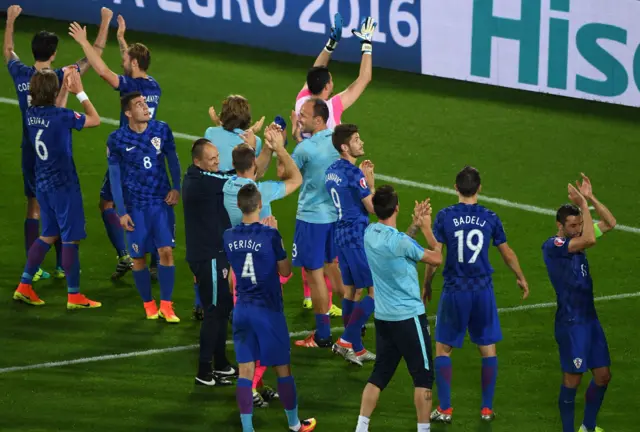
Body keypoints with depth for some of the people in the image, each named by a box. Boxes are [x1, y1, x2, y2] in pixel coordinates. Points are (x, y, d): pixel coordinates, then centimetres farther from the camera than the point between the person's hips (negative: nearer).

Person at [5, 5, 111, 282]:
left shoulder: (20, 75, -6)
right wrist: (105, 22, -2)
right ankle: (61, 266, 11)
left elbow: (8, 51, 17)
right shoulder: (60, 77, -16)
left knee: (34, 207, 9)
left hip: (30, 152, 4)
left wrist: (10, 20, 28)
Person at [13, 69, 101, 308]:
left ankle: (24, 286, 18)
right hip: (64, 185, -7)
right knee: (71, 239, 0)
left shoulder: (30, 115, 2)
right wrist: (79, 91, -2)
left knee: (48, 235, 19)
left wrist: (66, 88, 22)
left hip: (43, 184, 7)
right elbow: (95, 119, -6)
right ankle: (74, 295, 4)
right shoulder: (61, 116, -19)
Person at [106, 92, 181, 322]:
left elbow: (172, 159, 9)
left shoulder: (161, 129, -3)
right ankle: (149, 305, 19)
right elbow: (115, 176, -3)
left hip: (161, 201, 1)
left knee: (166, 251, -8)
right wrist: (121, 212, -5)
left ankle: (166, 305, -1)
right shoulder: (117, 139, -8)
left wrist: (176, 188, -5)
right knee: (139, 257, 3)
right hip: (135, 206, -1)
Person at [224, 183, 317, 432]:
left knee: (245, 371, 4)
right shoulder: (270, 235, -16)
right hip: (268, 310, -4)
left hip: (242, 309, 4)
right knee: (283, 369, 10)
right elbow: (285, 271, -5)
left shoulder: (229, 237, -2)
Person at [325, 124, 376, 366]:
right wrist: (370, 181, -4)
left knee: (350, 290, 13)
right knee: (376, 291, -5)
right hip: (357, 237, -9)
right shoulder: (354, 174, -19)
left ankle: (356, 349, 17)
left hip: (341, 234, 9)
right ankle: (347, 341, -8)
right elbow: (372, 207, -14)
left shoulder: (332, 171, 9)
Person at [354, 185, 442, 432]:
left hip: (383, 317, 7)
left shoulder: (369, 234, -1)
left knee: (380, 374, 14)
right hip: (408, 316, -7)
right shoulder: (399, 241, -22)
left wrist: (415, 224, 11)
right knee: (423, 375, 4)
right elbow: (436, 258, -9)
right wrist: (426, 227, 3)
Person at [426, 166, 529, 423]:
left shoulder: (445, 216, -7)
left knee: (443, 349, 11)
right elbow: (507, 253, 10)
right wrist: (520, 278, 27)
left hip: (454, 292, -1)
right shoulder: (490, 218, -1)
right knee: (488, 349, 13)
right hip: (483, 291, 1)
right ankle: (487, 408, 15)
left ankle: (445, 409, 8)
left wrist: (427, 284, 10)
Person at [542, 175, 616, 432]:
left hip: (590, 319, 8)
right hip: (571, 322, -8)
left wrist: (590, 198, -2)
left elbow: (610, 224, 11)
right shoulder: (552, 246, -18)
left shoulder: (576, 240, 7)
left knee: (603, 375, 11)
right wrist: (584, 204, -23)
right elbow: (590, 239, -31)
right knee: (573, 379, -1)